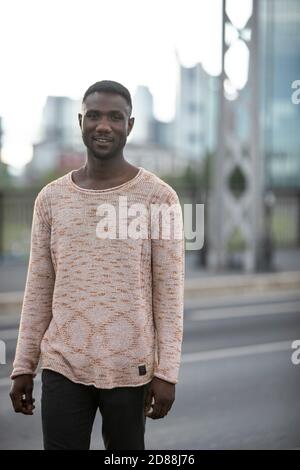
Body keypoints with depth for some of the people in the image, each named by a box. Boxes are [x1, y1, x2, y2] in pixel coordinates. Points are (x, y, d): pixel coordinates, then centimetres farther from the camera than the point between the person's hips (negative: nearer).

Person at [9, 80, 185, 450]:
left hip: (130, 368, -2)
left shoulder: (159, 197, -5)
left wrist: (167, 371, -9)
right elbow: (38, 289, 8)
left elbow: (170, 292, -5)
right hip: (62, 365, 2)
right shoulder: (50, 198, 4)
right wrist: (23, 366, 6)